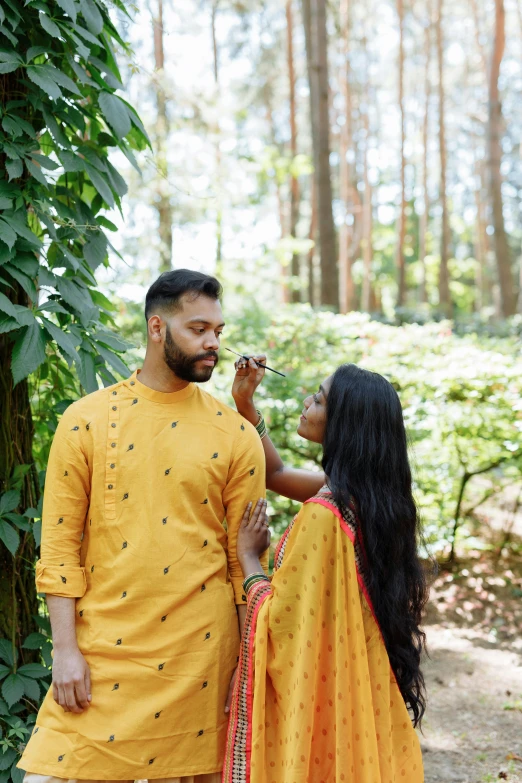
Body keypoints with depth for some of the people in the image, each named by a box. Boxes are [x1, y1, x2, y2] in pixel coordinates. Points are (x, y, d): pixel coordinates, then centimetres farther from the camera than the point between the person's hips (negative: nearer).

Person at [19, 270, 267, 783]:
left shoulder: (235, 435, 3)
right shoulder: (85, 421, 1)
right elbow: (59, 544, 0)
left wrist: (248, 662, 3)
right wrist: (65, 649, -5)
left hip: (199, 645, 1)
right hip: (103, 644, 0)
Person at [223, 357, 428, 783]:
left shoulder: (322, 515, -26)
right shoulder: (373, 493, 1)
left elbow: (278, 619, -21)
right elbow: (277, 474, 15)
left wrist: (248, 556, -6)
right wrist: (245, 403, 9)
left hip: (308, 692, -8)